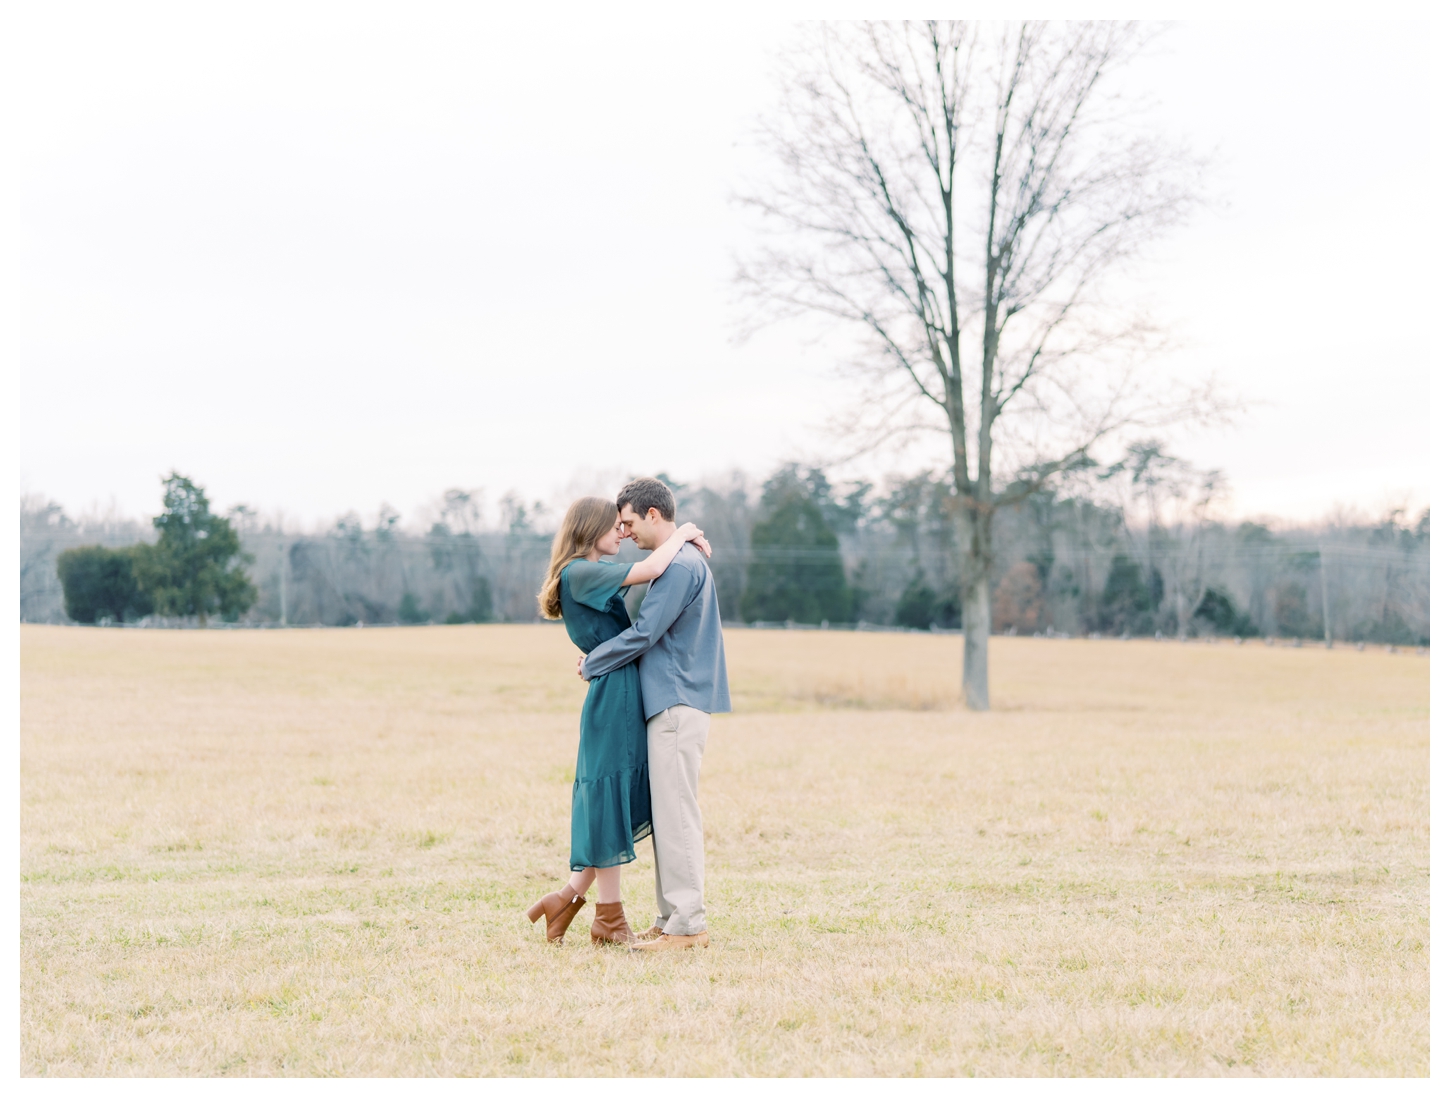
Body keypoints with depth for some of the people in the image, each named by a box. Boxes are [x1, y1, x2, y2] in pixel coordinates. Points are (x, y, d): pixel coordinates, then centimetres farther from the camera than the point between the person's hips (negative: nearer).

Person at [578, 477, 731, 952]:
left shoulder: (680, 565, -15)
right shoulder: (684, 560, 18)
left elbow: (644, 634, -17)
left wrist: (592, 664, -4)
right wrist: (598, 660, 17)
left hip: (678, 704, -10)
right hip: (671, 702, 10)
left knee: (676, 813, -8)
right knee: (666, 812, 11)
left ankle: (687, 924, -7)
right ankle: (672, 916, 15)